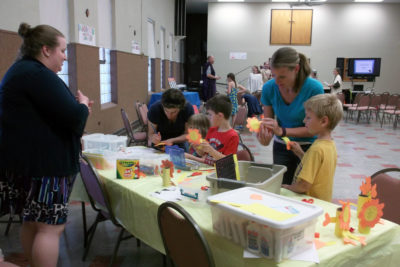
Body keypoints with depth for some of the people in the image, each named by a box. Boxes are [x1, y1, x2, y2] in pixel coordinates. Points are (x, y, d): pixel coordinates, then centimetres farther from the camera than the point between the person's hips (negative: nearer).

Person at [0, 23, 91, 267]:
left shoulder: (21, 70, 17)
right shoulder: (37, 74, -17)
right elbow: (72, 116, -24)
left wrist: (76, 107, 12)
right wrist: (83, 104, -2)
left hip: (25, 162, 11)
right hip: (42, 165, -11)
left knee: (32, 222, 18)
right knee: (51, 227, -3)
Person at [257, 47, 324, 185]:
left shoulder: (314, 88, -21)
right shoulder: (269, 88, -13)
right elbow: (268, 120, -6)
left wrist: (282, 131, -31)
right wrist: (266, 136, -29)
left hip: (308, 146, -3)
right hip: (281, 146, 3)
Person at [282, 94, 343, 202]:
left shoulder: (317, 148, -22)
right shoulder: (330, 144, 4)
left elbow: (304, 186, -23)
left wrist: (288, 187, -6)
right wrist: (300, 153, 6)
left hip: (312, 202, -8)